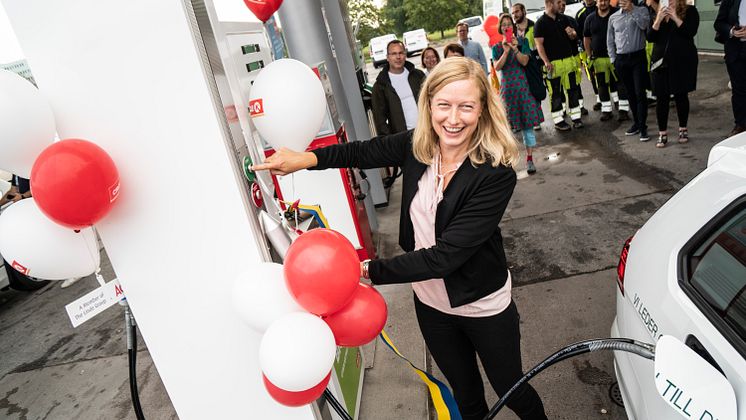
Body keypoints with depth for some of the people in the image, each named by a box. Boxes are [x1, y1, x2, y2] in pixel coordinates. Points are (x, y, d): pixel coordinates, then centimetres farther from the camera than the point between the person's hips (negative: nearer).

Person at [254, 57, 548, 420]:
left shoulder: (496, 173, -27)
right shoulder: (416, 146, -13)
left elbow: (445, 255, -32)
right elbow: (362, 152, 3)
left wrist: (369, 270, -33)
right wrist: (309, 158, -14)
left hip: (484, 307, -3)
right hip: (430, 303, 4)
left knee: (511, 391, 23)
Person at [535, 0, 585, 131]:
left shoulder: (563, 18, 12)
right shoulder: (540, 23, -5)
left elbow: (574, 36, 16)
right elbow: (539, 44, -11)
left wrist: (572, 33, -10)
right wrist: (546, 61, -22)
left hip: (569, 60, 6)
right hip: (553, 63, -5)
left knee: (572, 89, 8)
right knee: (555, 92, 1)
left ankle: (576, 117, 16)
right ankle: (558, 121, 10)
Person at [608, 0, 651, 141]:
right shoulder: (613, 17, 9)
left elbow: (644, 25, -19)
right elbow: (610, 41, 15)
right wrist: (613, 59, 9)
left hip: (638, 57, -3)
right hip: (621, 59, 3)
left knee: (640, 93, -9)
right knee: (630, 93, 10)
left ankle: (643, 127, -5)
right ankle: (636, 123, 22)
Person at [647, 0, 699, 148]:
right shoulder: (657, 13, 9)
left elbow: (691, 32, -11)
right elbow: (650, 37, -1)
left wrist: (675, 17, -15)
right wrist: (659, 19, -14)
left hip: (683, 61, -2)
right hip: (661, 61, 2)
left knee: (681, 95, 5)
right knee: (661, 97, -1)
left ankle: (683, 129, 19)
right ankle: (662, 134, 3)